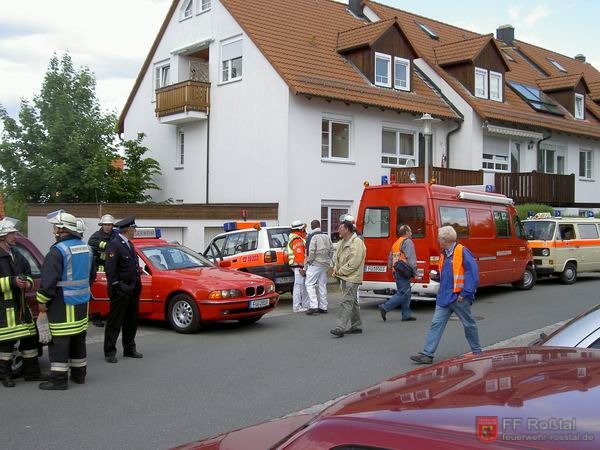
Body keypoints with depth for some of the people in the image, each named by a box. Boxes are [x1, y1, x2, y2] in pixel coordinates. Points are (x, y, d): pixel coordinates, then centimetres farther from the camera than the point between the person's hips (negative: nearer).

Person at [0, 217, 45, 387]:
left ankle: (31, 373, 22)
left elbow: (28, 274, 22)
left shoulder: (17, 256, 16)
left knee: (30, 338, 11)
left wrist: (28, 283, 0)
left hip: (21, 305, 8)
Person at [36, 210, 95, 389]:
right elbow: (92, 275, 20)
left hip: (63, 305, -8)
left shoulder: (58, 250, -17)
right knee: (78, 340, 17)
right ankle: (79, 374, 26)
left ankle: (58, 379, 0)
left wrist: (42, 301, -11)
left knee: (59, 342, -2)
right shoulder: (86, 248, 10)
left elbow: (49, 279, -20)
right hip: (82, 302, 8)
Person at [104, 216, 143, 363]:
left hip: (132, 290, 9)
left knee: (131, 321, 15)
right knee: (114, 322, -1)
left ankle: (129, 349, 26)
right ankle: (110, 352, 7)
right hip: (120, 290, -9)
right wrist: (115, 287, -19)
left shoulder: (129, 244, 14)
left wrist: (137, 285, 15)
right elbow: (110, 270, -17)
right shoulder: (114, 245, -14)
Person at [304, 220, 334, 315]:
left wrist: (308, 261, -6)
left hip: (315, 264, -7)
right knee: (322, 285, 12)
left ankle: (313, 306, -14)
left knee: (310, 284, -4)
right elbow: (331, 250, 13)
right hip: (325, 264, 7)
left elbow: (311, 252, -19)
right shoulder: (327, 236, 11)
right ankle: (323, 307, 15)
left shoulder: (312, 237, -11)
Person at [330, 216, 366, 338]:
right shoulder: (342, 242, 14)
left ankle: (341, 327, -19)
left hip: (352, 278, -10)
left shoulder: (357, 242, -15)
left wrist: (341, 271, -14)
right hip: (345, 277, 10)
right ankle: (357, 326, 24)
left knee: (346, 302, -14)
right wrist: (336, 268, 3)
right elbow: (337, 257, 22)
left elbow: (354, 262, -21)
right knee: (352, 302, 15)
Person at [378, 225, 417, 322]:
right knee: (402, 293, -8)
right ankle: (385, 307, -13)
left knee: (406, 293, 13)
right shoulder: (407, 242, -6)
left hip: (396, 272, 10)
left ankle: (406, 315, 13)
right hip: (404, 272, -10)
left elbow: (390, 259, 22)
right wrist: (414, 271, -13)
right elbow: (411, 258, -16)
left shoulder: (395, 243, 21)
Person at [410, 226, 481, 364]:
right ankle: (427, 354, -1)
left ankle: (477, 351, 28)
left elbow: (473, 273, -16)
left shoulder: (462, 252, -13)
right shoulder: (443, 254, 11)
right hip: (444, 297, 7)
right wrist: (441, 292, 13)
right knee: (436, 324, 0)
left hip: (458, 297, -7)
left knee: (469, 324, 10)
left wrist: (465, 294, -17)